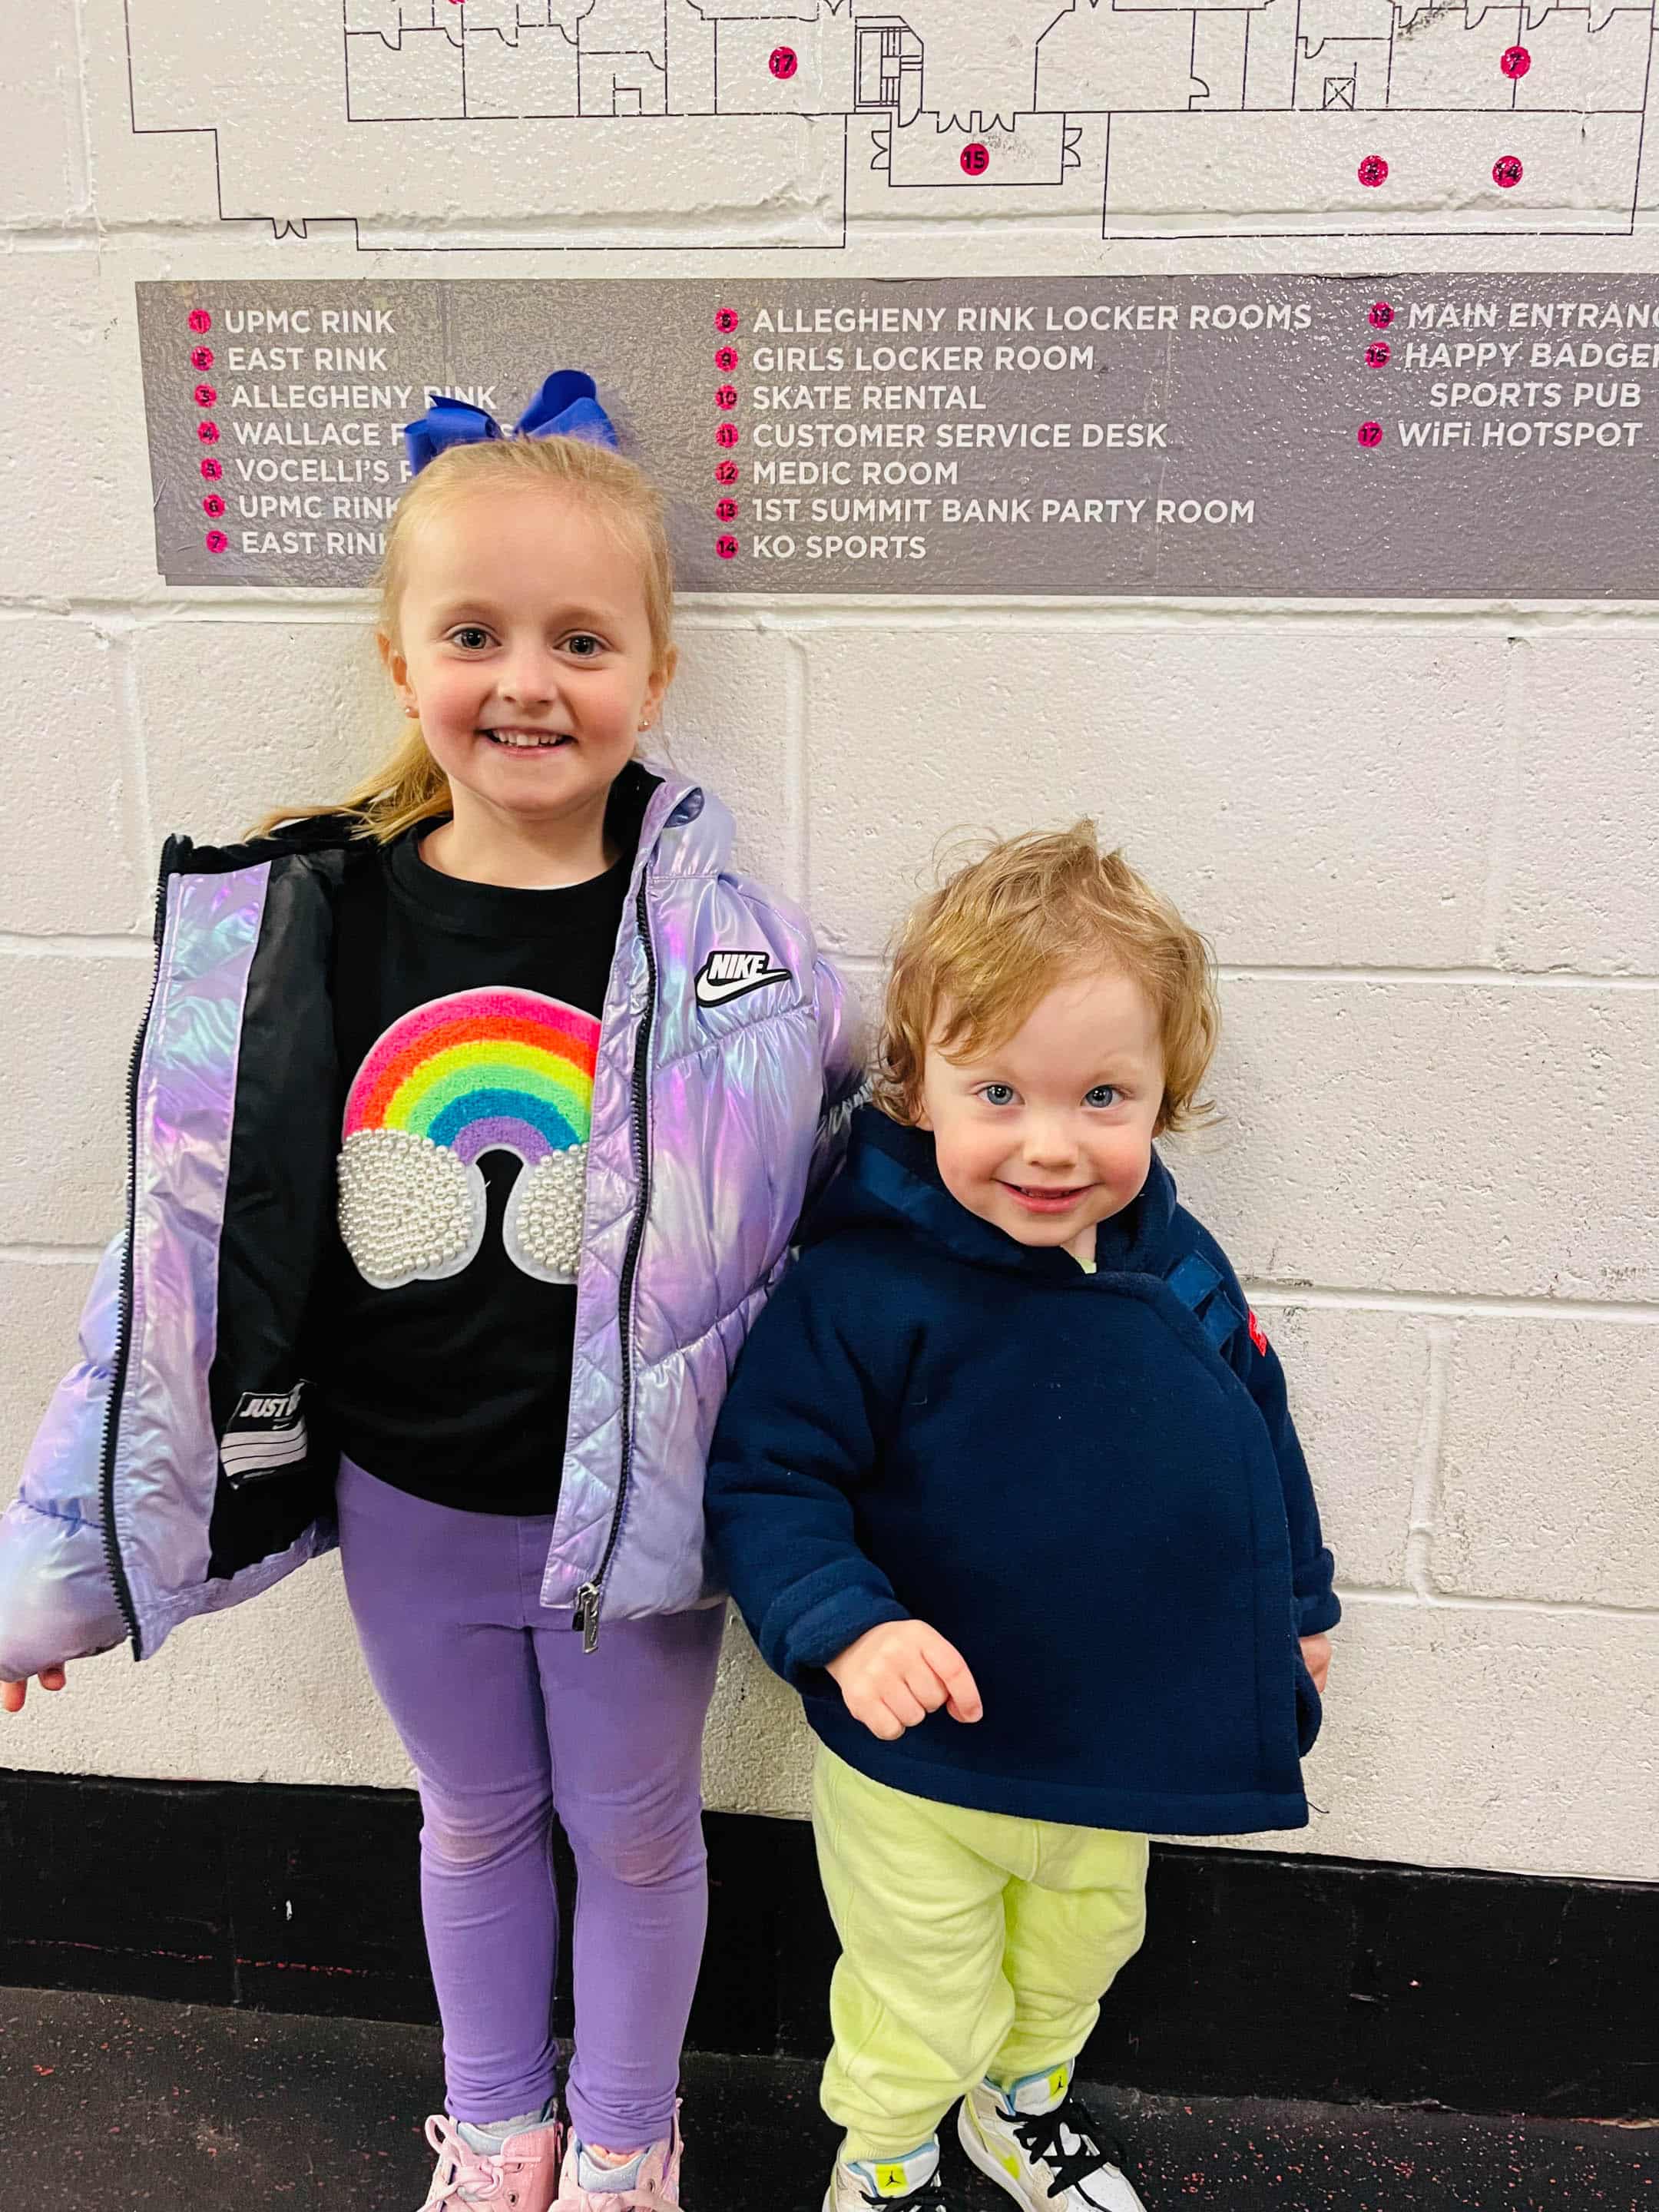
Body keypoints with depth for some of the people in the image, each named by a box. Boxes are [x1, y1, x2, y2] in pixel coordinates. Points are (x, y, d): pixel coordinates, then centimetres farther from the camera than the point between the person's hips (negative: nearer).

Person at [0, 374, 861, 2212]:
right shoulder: (286, 929, -11)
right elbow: (186, 1247, -5)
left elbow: (849, 1204, -4)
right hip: (406, 1507, 2)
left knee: (632, 1826, 20)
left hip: (635, 1503, -1)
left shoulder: (722, 936, -15)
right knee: (474, 1820, 25)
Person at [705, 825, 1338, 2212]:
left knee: (1079, 1951, 31)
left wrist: (1295, 1603, 15)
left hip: (1123, 1748, 5)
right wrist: (846, 1627, -36)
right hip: (917, 1755, -5)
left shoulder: (1180, 1269, -11)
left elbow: (1260, 1432, 5)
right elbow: (765, 1480, -22)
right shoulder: (864, 1292, -29)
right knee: (926, 2016, 18)